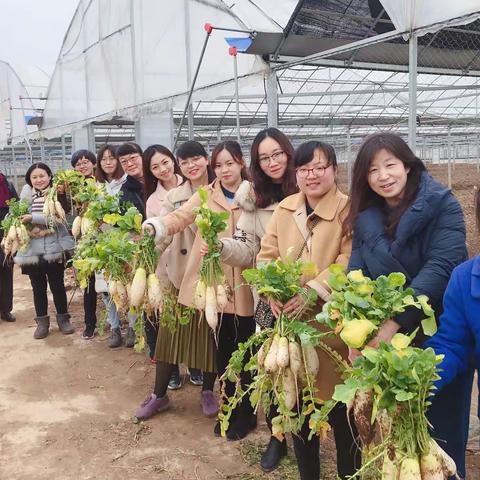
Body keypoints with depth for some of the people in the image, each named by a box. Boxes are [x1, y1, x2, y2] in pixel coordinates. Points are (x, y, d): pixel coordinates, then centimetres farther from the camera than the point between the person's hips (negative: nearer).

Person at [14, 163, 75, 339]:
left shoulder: (57, 195, -4)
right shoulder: (27, 195, 6)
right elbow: (19, 218, 10)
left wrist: (33, 217, -21)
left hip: (54, 249, -3)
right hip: (32, 250, 3)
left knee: (57, 286, 9)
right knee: (38, 288, 12)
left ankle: (63, 318, 24)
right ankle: (42, 321, 24)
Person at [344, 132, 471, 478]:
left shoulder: (442, 205, -12)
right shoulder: (366, 217, 2)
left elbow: (441, 267, -23)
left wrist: (395, 322, -31)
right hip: (389, 342, 4)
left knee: (440, 427, 9)